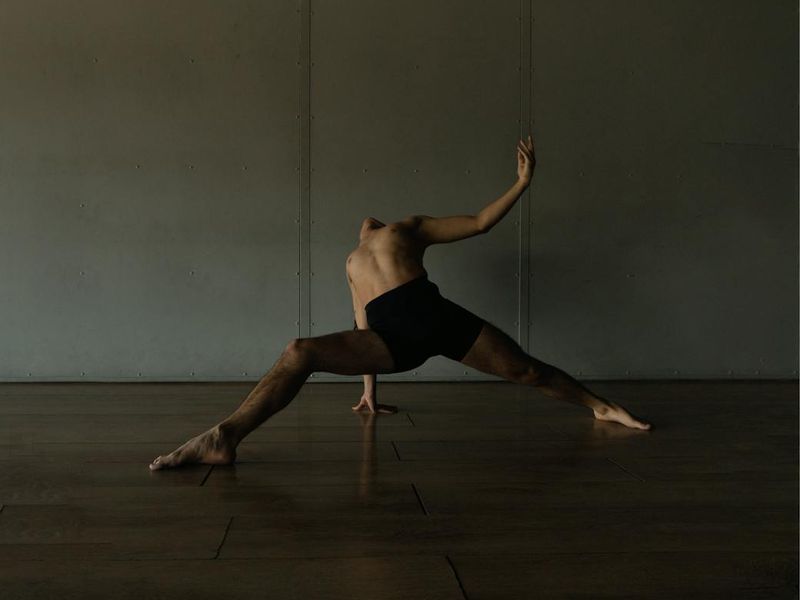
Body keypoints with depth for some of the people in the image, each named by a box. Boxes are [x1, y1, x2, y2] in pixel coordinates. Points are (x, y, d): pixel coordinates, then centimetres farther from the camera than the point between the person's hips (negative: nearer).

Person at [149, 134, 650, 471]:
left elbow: (481, 222, 24)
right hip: (391, 337, 1)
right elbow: (364, 328, 34)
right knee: (300, 352, -18)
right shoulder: (353, 262, 37)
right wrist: (369, 391, 31)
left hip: (436, 315, -1)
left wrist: (522, 182, 18)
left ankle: (601, 407, 25)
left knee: (527, 369, 2)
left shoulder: (410, 227, 28)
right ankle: (225, 438, -29)